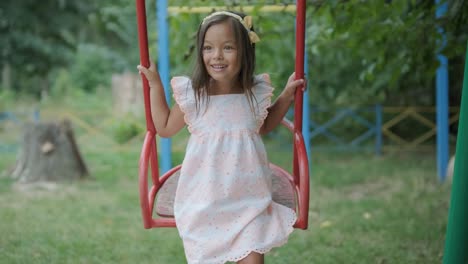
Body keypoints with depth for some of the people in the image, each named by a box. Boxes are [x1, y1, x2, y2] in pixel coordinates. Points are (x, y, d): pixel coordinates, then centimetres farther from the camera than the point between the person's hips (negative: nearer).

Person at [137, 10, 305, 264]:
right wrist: (155, 86, 4)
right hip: (204, 202, -1)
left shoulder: (255, 93, -1)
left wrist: (286, 96, 12)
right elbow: (165, 128, 8)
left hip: (248, 198, 1)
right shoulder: (192, 95, -8)